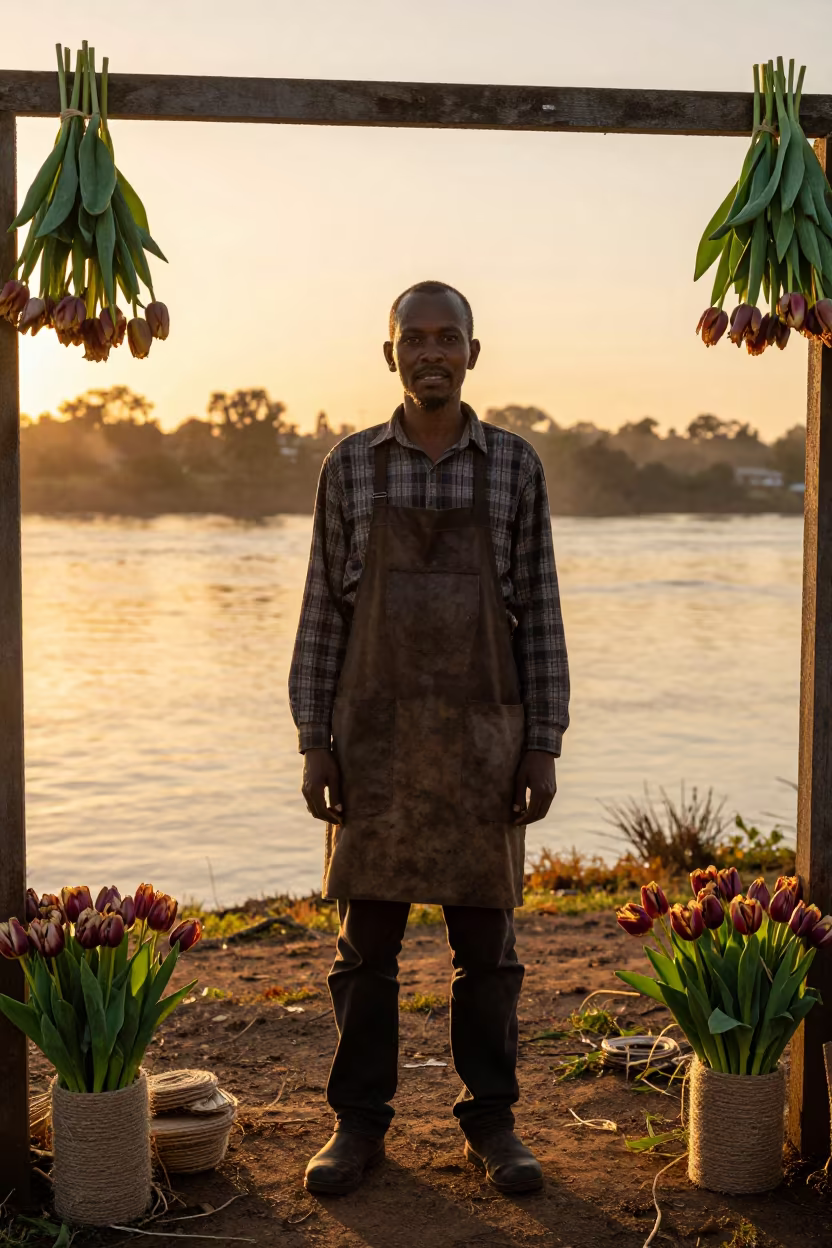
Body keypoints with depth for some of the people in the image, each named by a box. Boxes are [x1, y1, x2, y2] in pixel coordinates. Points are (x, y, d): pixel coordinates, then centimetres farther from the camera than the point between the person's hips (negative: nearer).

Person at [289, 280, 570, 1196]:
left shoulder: (514, 466, 3)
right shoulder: (351, 466, 4)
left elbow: (539, 613, 3)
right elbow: (324, 611, 4)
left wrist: (543, 746, -2)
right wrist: (314, 741, -2)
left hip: (484, 739, 0)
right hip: (375, 737, 0)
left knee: (486, 940, 6)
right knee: (366, 939, 5)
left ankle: (491, 1123, 19)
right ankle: (358, 1122, 18)